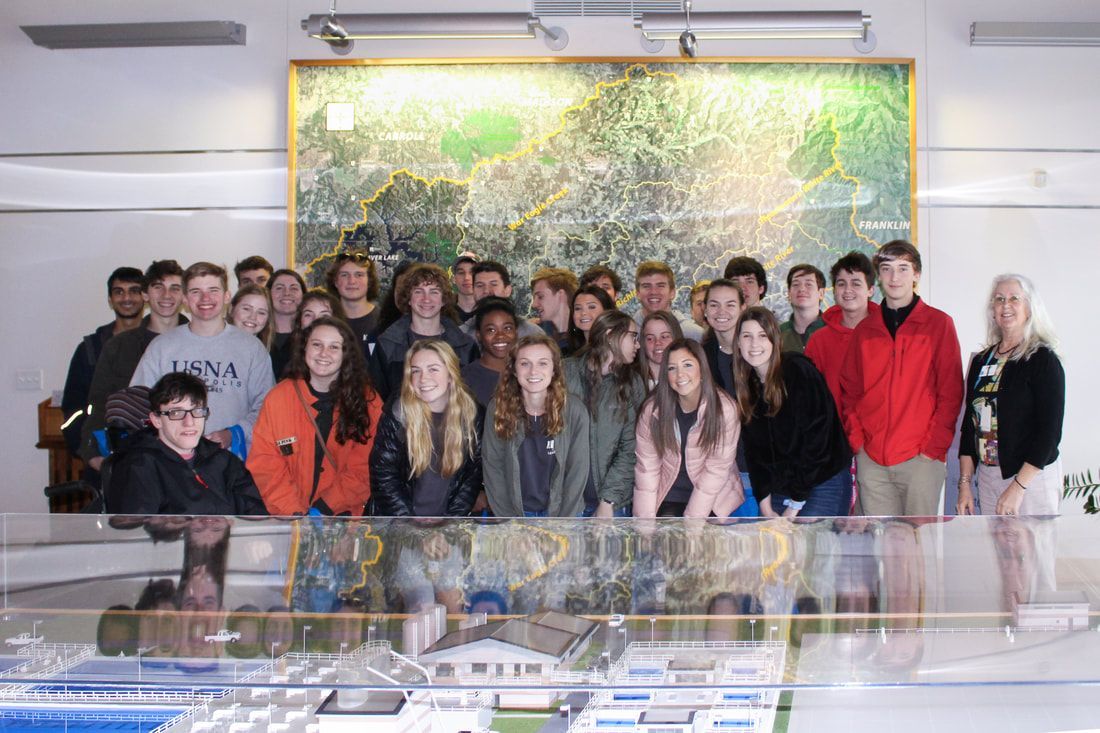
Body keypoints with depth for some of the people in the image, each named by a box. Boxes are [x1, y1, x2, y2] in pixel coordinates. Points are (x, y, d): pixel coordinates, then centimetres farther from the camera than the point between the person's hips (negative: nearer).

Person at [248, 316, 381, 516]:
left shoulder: (368, 401, 3)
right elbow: (264, 464, 2)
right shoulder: (278, 398, 4)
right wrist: (293, 512, -10)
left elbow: (363, 468, 1)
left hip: (342, 515, 0)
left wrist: (323, 509, -9)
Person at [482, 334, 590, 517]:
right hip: (515, 511, 1)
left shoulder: (575, 411, -10)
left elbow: (577, 471, -7)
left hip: (561, 511, 0)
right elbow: (493, 468, -5)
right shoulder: (498, 409, -9)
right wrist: (509, 521, -9)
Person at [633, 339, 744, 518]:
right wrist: (646, 521, -13)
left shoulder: (725, 409, -15)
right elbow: (646, 468, -7)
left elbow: (716, 469, -13)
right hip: (669, 493, 1)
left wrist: (692, 518, -17)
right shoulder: (652, 410, -9)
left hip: (714, 496, -1)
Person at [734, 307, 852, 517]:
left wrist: (795, 506, -13)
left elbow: (817, 439, -14)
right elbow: (753, 450, 8)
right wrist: (765, 506, -2)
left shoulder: (799, 371, -12)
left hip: (824, 483, -6)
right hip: (779, 489, 6)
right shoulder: (746, 384, 6)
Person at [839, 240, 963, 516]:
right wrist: (857, 441, 1)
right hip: (871, 460, 3)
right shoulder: (864, 330, 13)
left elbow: (951, 392, -2)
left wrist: (933, 447, -9)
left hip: (921, 457, -3)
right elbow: (849, 391, 14)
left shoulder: (939, 323, 2)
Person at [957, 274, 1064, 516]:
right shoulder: (981, 360, 10)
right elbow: (969, 423, 11)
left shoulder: (1043, 360, -7)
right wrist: (965, 482, 4)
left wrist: (1018, 487, -17)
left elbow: (1050, 431, -12)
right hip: (987, 476, 5)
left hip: (1032, 476, -5)